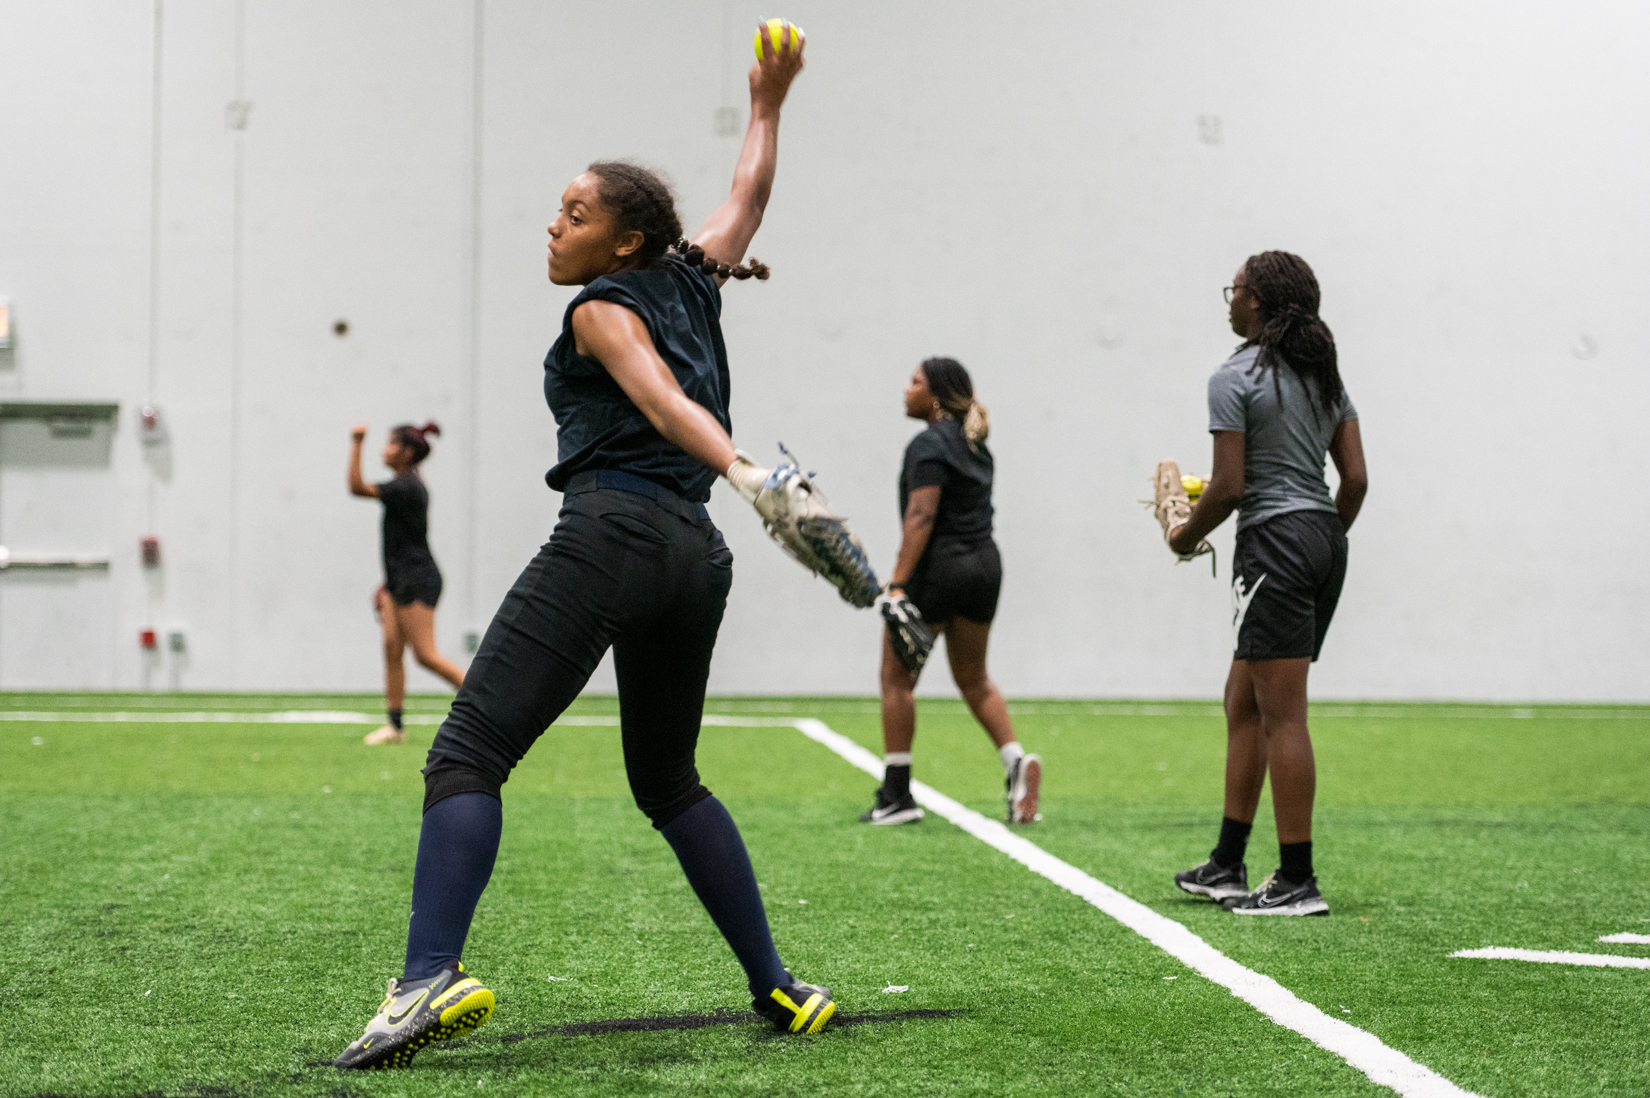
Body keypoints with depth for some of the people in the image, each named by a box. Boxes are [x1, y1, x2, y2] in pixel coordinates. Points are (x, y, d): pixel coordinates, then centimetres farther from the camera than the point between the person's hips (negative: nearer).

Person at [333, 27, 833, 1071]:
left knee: (468, 756, -13)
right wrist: (769, 105, 48)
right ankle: (781, 987, 19)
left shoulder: (605, 308, 4)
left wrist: (742, 469, -29)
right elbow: (749, 197, 38)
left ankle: (431, 977, -32)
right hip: (699, 556, 8)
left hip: (611, 534, -8)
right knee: (669, 781, 23)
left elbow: (663, 398, -14)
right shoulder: (693, 281, 21)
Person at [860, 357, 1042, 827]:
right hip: (985, 563, 8)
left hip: (937, 566, -8)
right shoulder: (975, 445, 14)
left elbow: (920, 518, -20)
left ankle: (896, 796, 3)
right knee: (974, 678, 19)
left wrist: (898, 584, -24)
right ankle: (1015, 760, -1)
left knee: (897, 678, 2)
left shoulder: (930, 445, -12)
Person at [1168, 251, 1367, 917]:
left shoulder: (1235, 378, -9)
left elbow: (1228, 487, -13)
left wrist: (1188, 535, 3)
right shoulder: (1324, 375, 14)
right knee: (1243, 703, 16)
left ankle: (1298, 881, -6)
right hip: (1326, 540, 9)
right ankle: (1226, 867, 21)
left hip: (1274, 541, -9)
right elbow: (1355, 478, 10)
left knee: (1282, 715, -7)